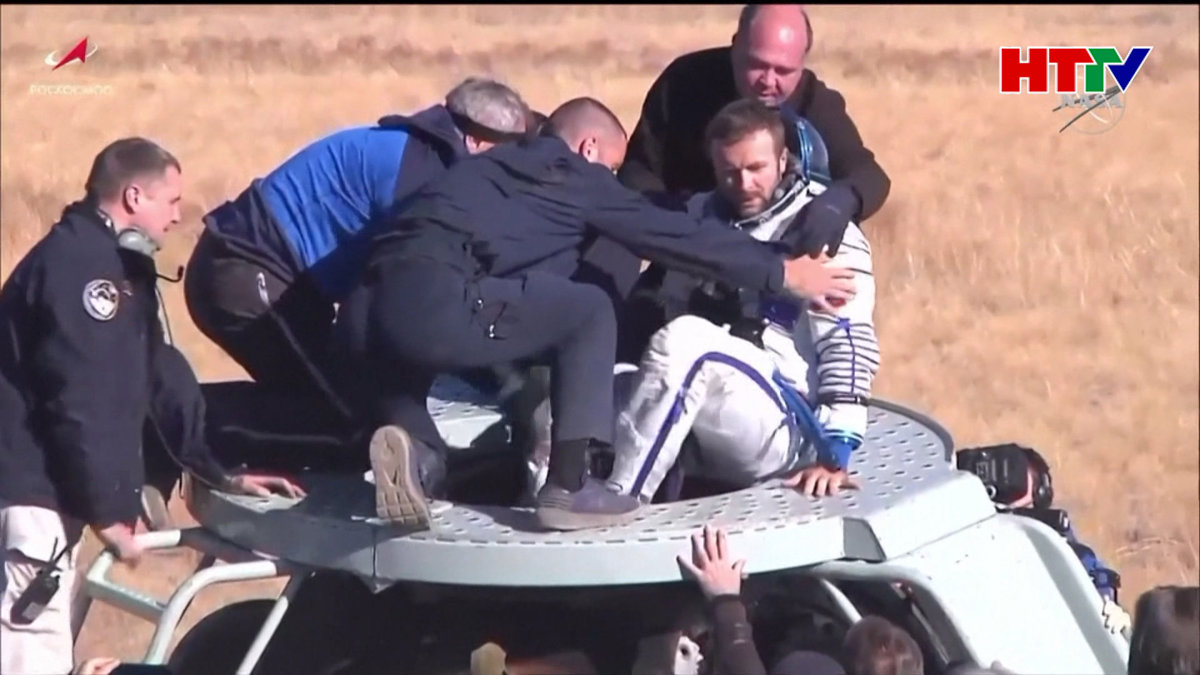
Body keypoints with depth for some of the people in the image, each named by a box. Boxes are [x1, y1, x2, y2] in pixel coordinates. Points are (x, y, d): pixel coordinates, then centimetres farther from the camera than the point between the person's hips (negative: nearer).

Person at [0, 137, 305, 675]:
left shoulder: (117, 266, 19)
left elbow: (159, 380, 22)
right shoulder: (78, 264, -16)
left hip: (46, 494, 11)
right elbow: (78, 402, -21)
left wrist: (221, 474, 20)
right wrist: (107, 513, -16)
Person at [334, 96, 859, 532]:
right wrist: (782, 272, 26)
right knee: (589, 313, 12)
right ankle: (569, 488, 6)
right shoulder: (570, 175, 16)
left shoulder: (496, 167, 35)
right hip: (435, 304, -7)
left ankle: (409, 448, 0)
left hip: (366, 308, 7)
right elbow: (676, 236, 18)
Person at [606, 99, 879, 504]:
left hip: (783, 423, -6)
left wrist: (834, 454, -15)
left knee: (686, 339, -31)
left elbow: (849, 344, -7)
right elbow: (667, 312, 20)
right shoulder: (699, 216, 19)